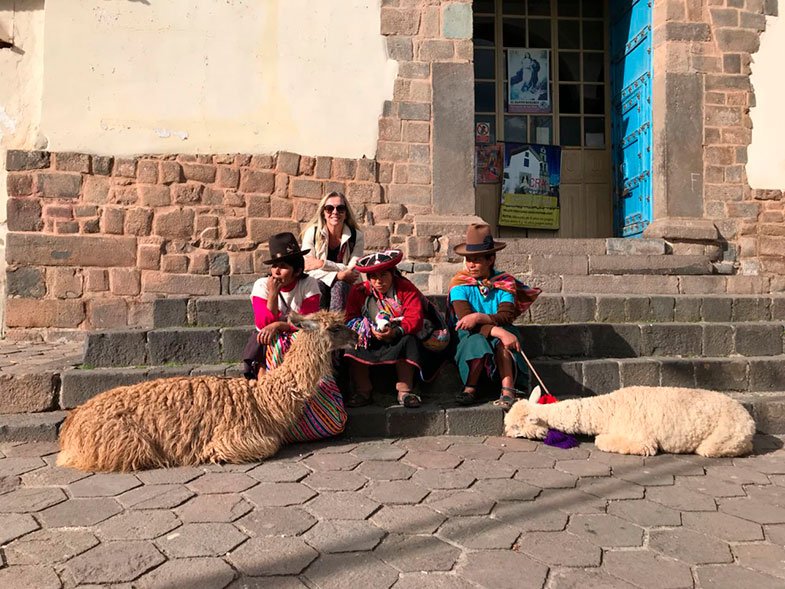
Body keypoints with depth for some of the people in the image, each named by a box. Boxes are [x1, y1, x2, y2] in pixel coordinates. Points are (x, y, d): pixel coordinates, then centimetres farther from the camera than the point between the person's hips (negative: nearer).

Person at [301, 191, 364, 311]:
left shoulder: (356, 237, -5)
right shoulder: (312, 233, -6)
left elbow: (354, 271, -12)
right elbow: (308, 269, -14)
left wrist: (322, 264, -19)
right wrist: (338, 275, -26)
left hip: (346, 286, 0)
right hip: (317, 283, 0)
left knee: (339, 286, -32)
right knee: (318, 286, -32)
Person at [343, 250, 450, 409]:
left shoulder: (406, 289, -6)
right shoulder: (359, 291, 1)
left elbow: (414, 318, -17)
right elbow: (351, 318, -5)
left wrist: (396, 332, -35)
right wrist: (371, 331, -24)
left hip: (400, 338, -2)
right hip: (372, 342, 2)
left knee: (408, 341, -33)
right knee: (354, 342, -25)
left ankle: (404, 391, -27)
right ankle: (361, 391, -22)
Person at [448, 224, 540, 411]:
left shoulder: (505, 282, 0)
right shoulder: (459, 284, -6)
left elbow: (506, 316, -14)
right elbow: (465, 320, -19)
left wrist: (480, 317, -32)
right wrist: (499, 332, -33)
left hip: (500, 338, 1)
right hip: (470, 336, -1)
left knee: (501, 339, -33)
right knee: (477, 340, -36)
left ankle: (508, 390, -38)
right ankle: (470, 389, -24)